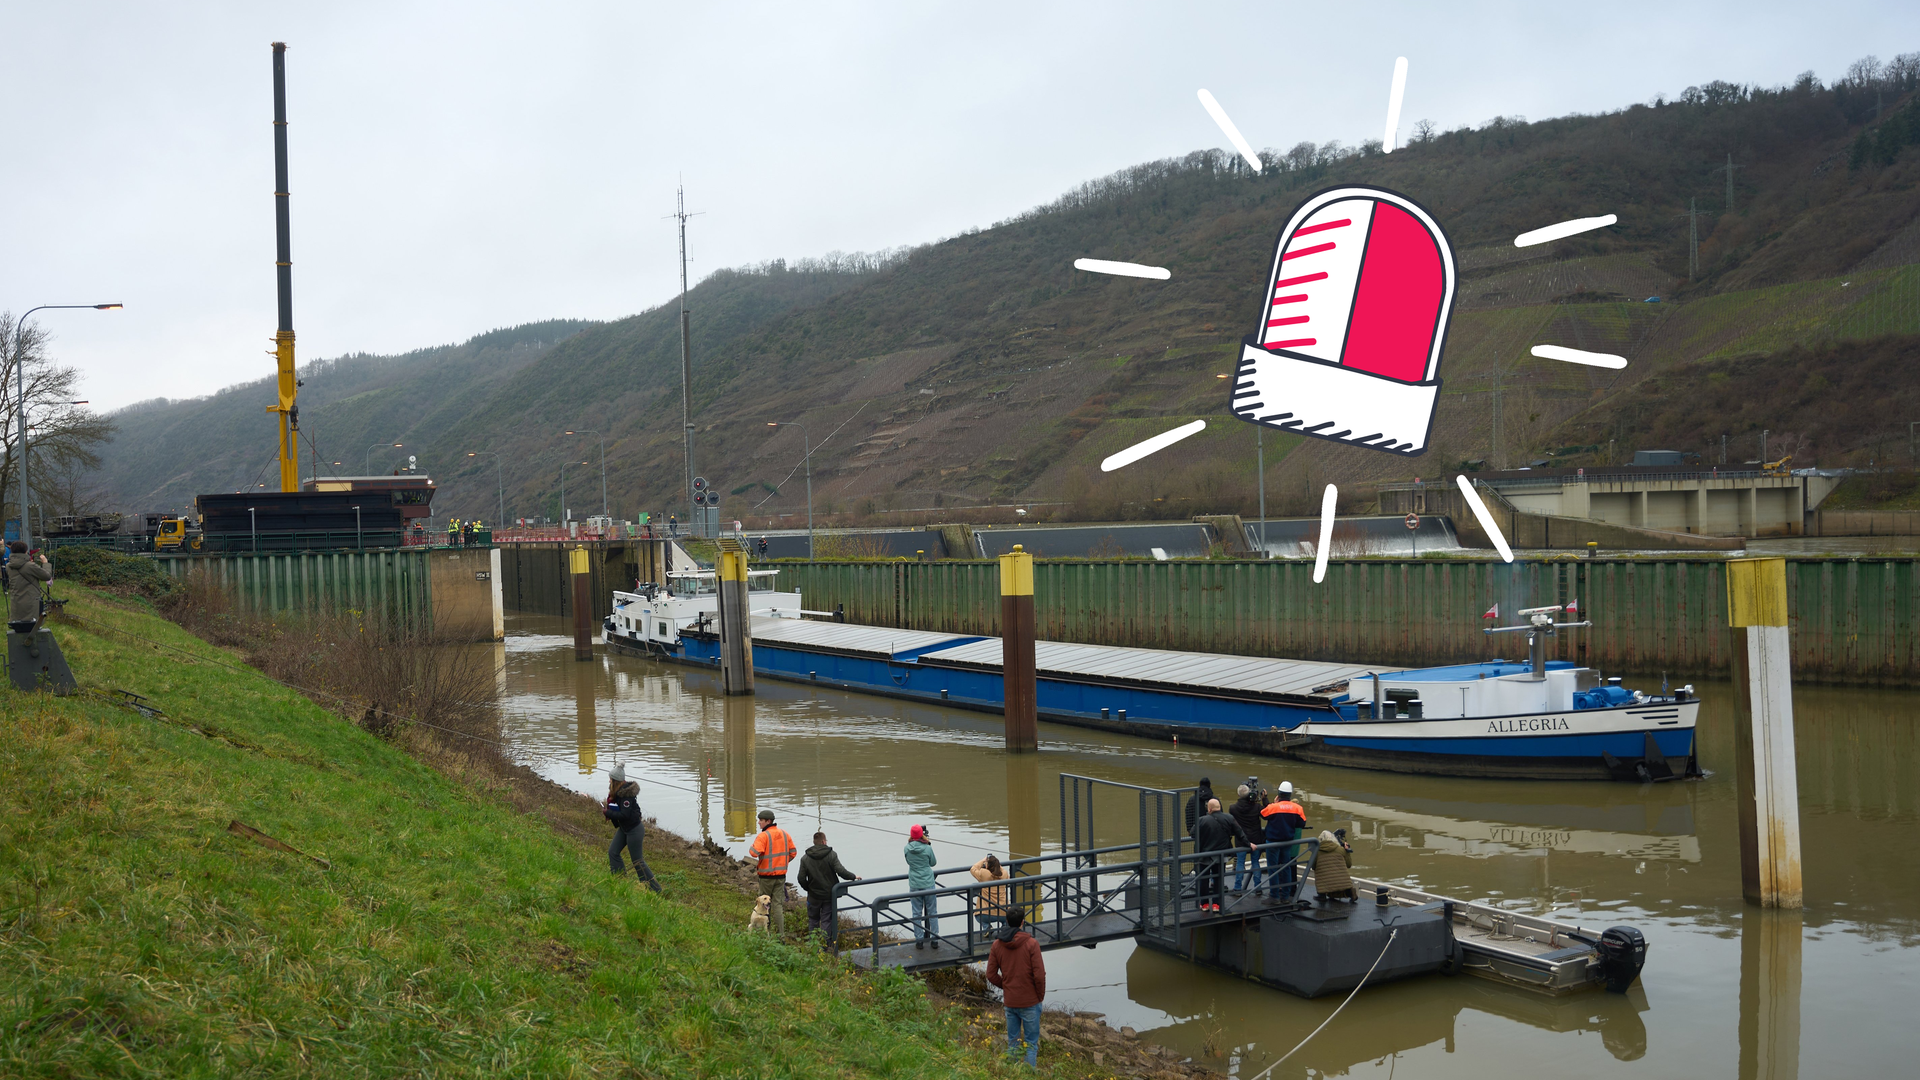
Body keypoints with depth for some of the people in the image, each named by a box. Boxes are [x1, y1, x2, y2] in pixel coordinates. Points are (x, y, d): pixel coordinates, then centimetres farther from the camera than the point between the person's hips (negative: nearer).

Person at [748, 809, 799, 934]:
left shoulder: (763, 836, -15)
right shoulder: (784, 834, 6)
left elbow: (755, 852, -27)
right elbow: (793, 852, 12)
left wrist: (751, 848, -5)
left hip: (766, 875, -5)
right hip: (781, 874, 5)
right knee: (778, 904, 5)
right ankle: (780, 934, 0)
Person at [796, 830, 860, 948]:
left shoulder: (805, 858, -5)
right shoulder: (831, 855, -12)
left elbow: (801, 878, -5)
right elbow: (841, 871, -19)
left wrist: (808, 889, 12)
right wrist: (854, 876, -3)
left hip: (813, 896, 2)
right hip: (829, 894, -1)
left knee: (813, 920, 16)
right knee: (826, 921, 5)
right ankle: (825, 946, 3)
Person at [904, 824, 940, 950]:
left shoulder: (907, 848, -7)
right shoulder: (927, 848, -11)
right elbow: (933, 863, 4)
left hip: (914, 885, 1)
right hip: (928, 883, -1)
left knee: (917, 912, 9)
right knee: (932, 912, 9)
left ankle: (919, 940, 12)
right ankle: (934, 939, 13)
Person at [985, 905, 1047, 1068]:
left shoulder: (997, 945, -2)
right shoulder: (1031, 944, -15)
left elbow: (991, 975, 1)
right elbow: (1039, 975, -16)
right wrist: (1041, 996, -1)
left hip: (1009, 1001, 4)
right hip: (1030, 1001, -4)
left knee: (1012, 1042, 17)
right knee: (1031, 1043, 6)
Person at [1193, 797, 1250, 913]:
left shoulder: (1202, 820, -17)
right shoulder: (1229, 818, -7)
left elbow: (1193, 835, -11)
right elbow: (1239, 833, 2)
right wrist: (1248, 843, 14)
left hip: (1205, 856, -2)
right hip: (1221, 856, 3)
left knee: (1204, 880, 11)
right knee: (1219, 879, 12)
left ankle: (1204, 904, 17)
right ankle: (1216, 904, 10)